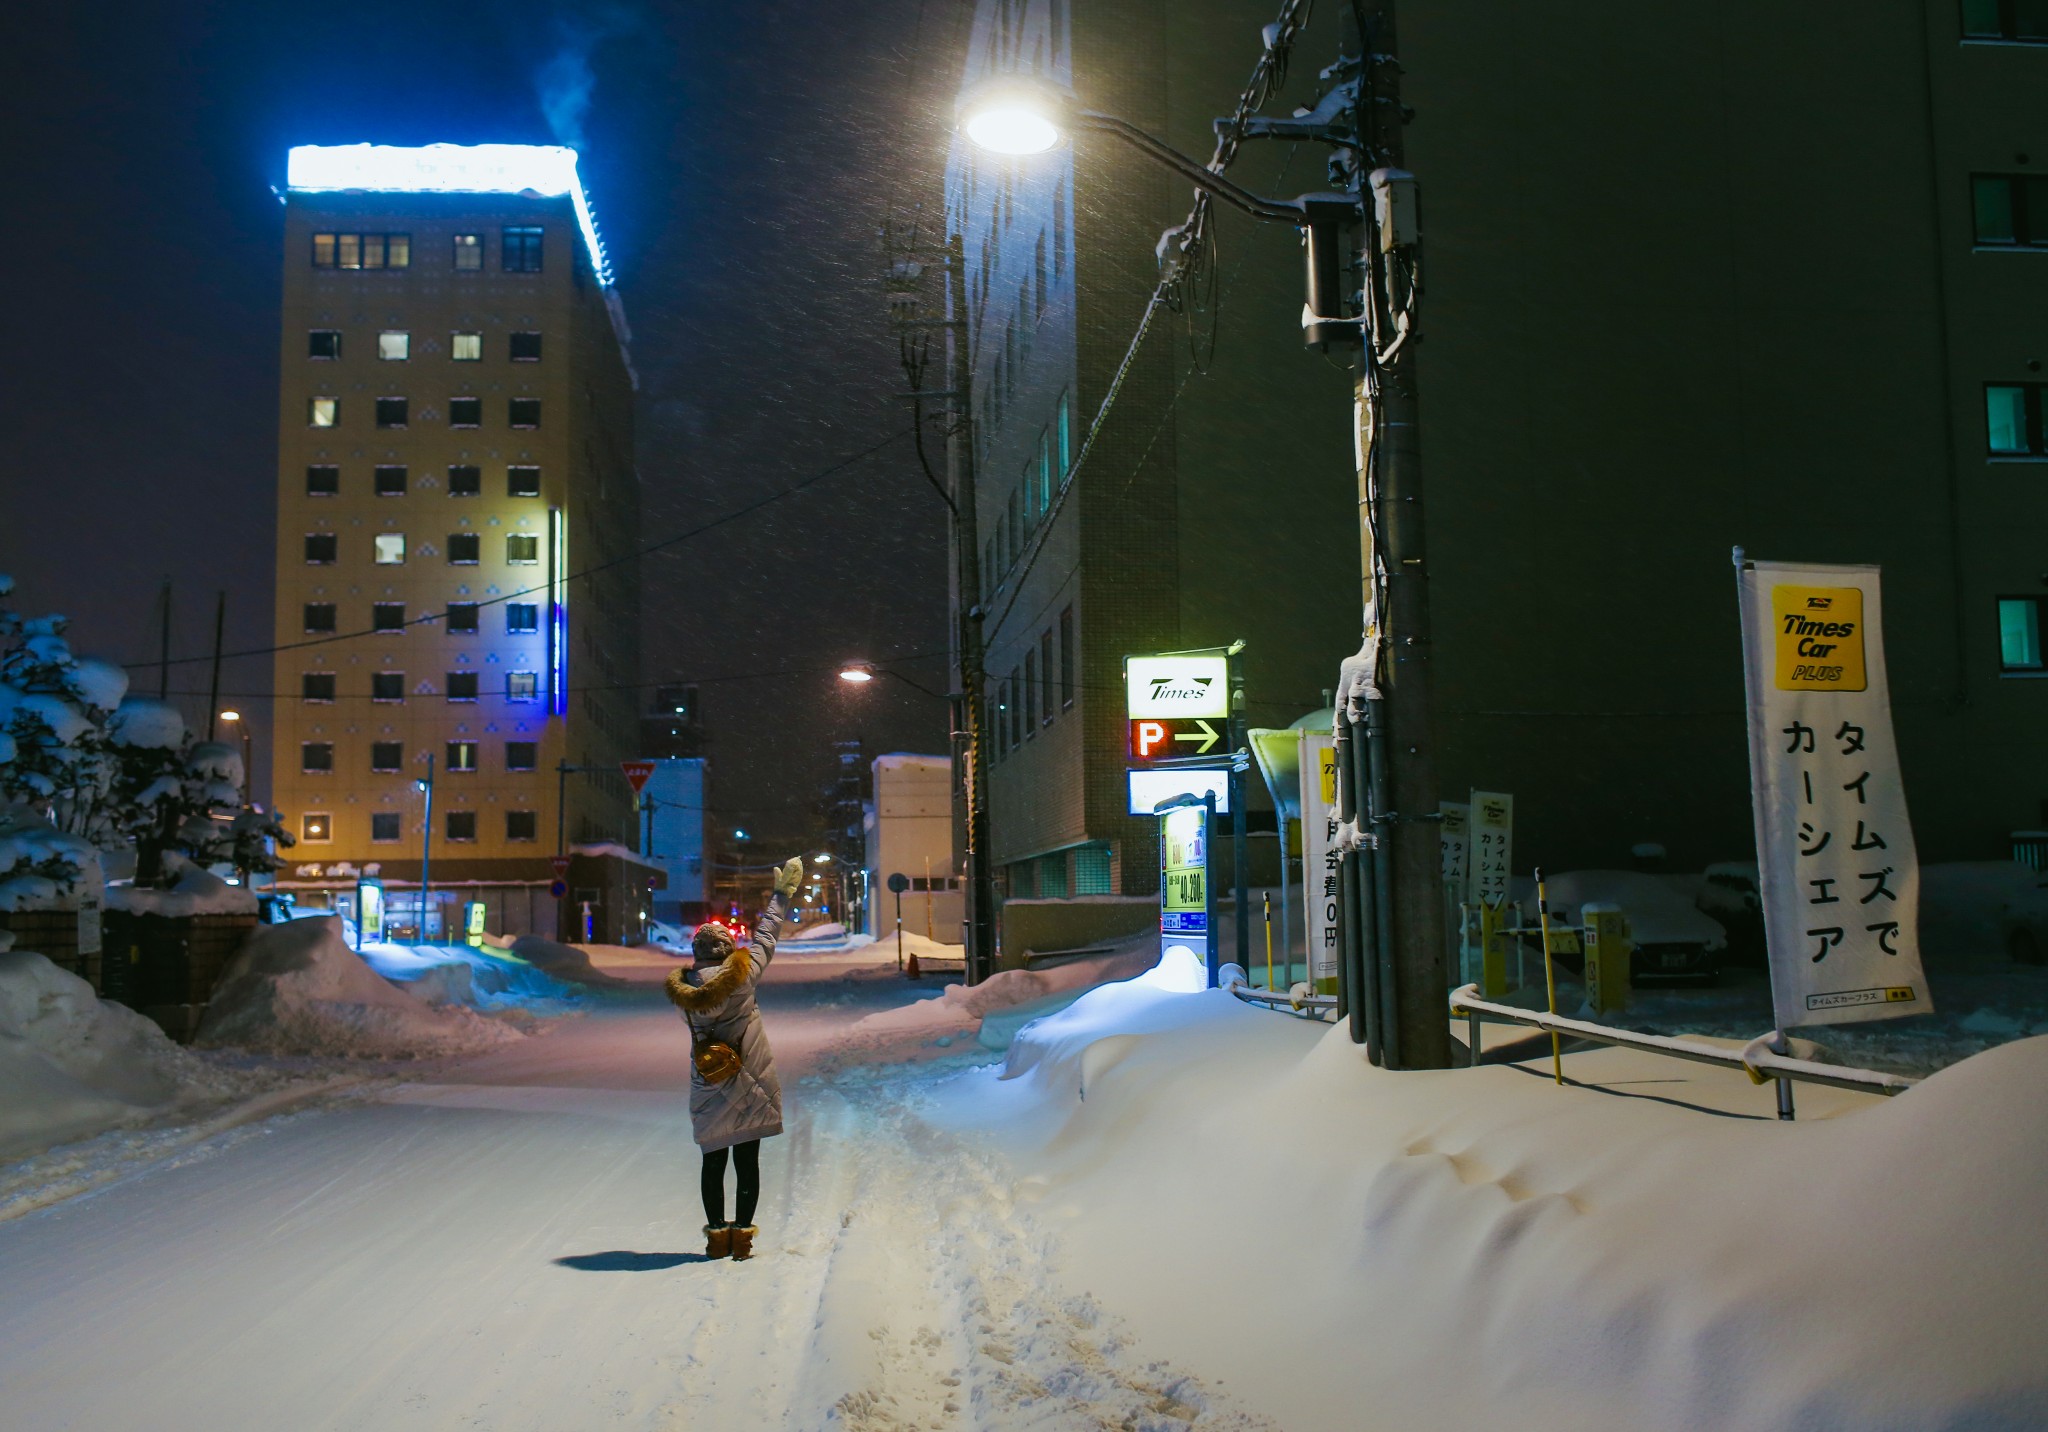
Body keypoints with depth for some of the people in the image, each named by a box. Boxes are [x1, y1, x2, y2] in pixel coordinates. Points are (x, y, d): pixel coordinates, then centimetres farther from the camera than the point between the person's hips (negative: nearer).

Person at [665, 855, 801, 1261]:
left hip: (707, 1091, 2)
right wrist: (781, 894, 13)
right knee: (747, 1161, 5)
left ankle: (717, 1234, 15)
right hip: (749, 1087, -2)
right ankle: (742, 1234, 5)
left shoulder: (684, 989, -5)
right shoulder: (741, 976, -13)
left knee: (713, 1161, 12)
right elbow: (764, 939, 0)